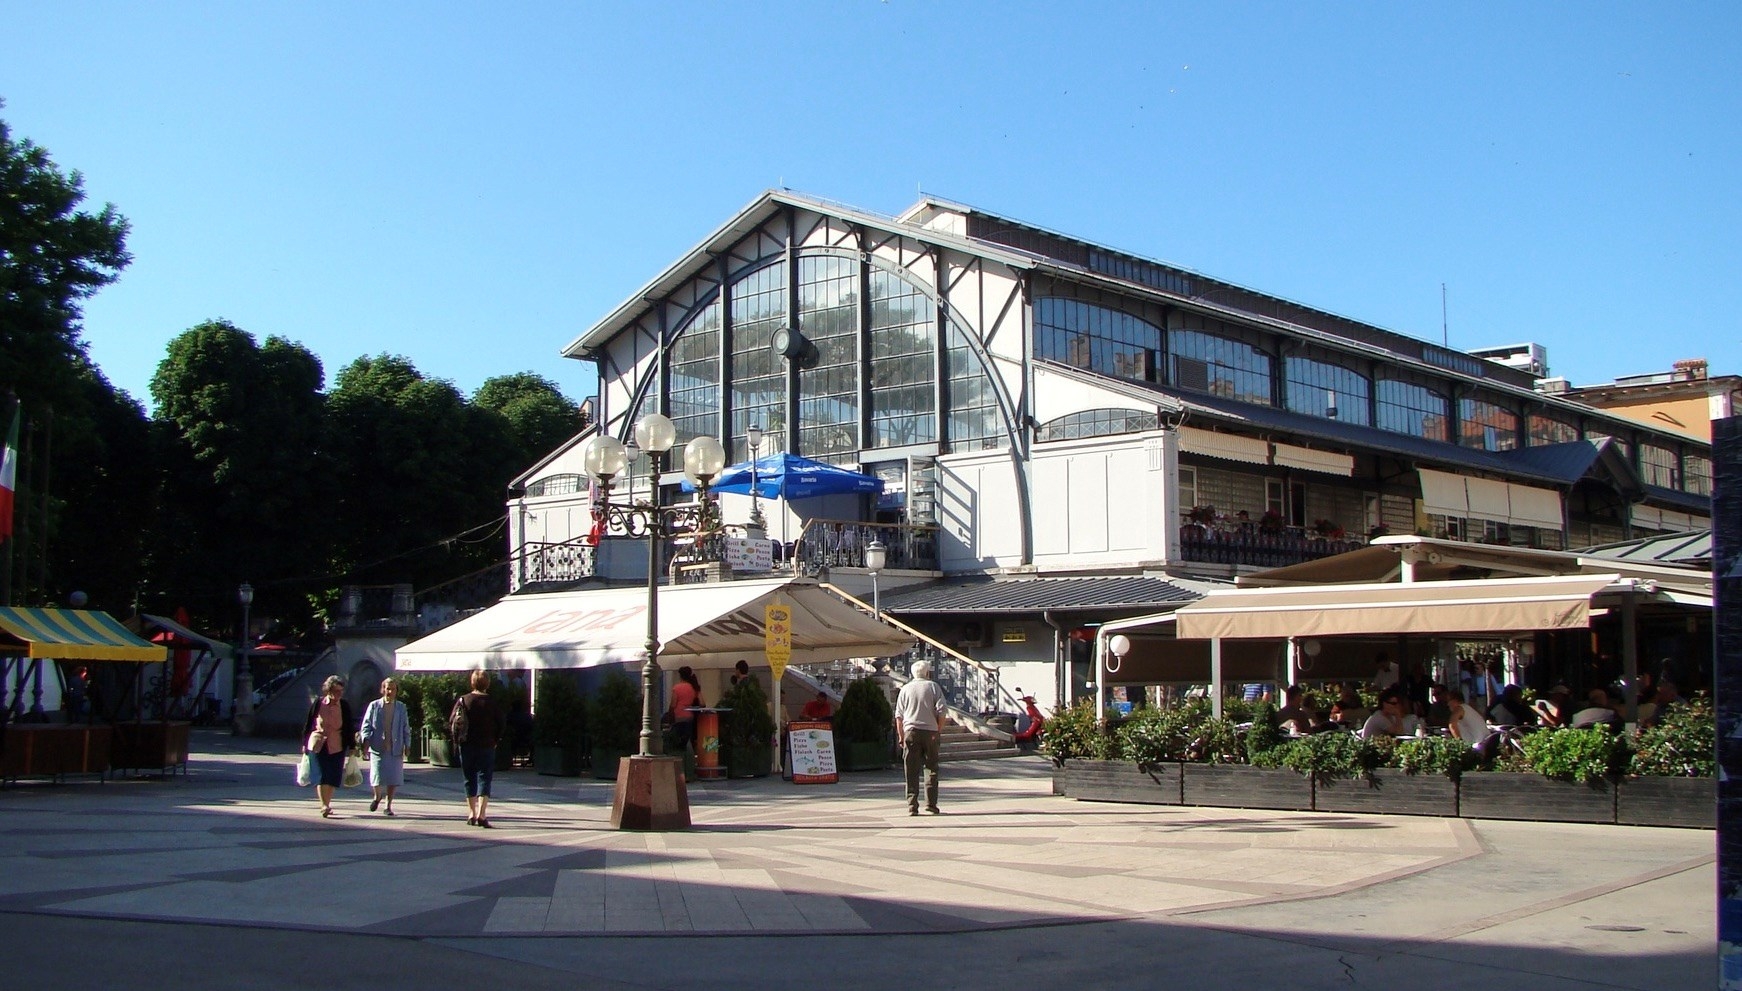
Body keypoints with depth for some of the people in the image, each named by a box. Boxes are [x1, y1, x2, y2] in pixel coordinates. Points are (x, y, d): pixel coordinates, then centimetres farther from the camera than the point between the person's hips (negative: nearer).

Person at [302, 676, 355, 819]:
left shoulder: (344, 705, 1)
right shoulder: (318, 703, -3)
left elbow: (349, 727, 6)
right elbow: (308, 724, 4)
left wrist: (352, 746, 5)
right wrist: (305, 744, 5)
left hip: (336, 747, 2)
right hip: (318, 744, -2)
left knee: (333, 777, 4)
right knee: (321, 776, -9)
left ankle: (327, 804, 18)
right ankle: (324, 806, -14)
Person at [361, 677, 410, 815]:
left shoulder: (401, 707, 8)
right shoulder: (374, 706, 4)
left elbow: (406, 728, 10)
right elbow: (366, 725, 4)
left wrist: (406, 745, 4)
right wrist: (366, 741, -9)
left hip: (395, 749, 1)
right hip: (378, 748, -1)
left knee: (393, 777, 1)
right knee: (377, 775, -6)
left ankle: (389, 805, 14)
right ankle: (377, 796, 25)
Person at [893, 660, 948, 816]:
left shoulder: (905, 689, 10)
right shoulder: (933, 687, 5)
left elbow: (899, 715, 6)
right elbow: (941, 711, -4)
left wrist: (901, 736, 9)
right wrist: (939, 731, 3)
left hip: (911, 732, 1)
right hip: (930, 731, -1)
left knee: (911, 771, 1)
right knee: (931, 768, 7)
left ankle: (912, 806, -2)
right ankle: (931, 803, 1)